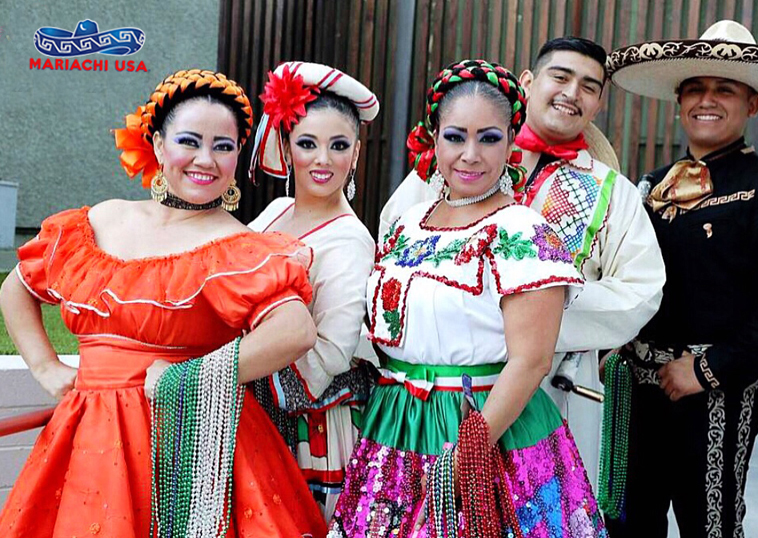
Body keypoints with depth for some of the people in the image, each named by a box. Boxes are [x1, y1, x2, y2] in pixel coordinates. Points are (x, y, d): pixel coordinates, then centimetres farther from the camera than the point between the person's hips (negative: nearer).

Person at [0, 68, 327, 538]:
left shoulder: (236, 249, -10)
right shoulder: (101, 222, 7)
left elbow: (297, 332, -27)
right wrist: (46, 368, 10)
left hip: (191, 439, -5)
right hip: (88, 442, 5)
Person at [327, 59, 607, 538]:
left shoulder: (525, 234, -12)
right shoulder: (406, 227, 7)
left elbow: (530, 361, -17)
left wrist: (468, 453, -20)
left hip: (494, 433, -6)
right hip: (393, 433, 6)